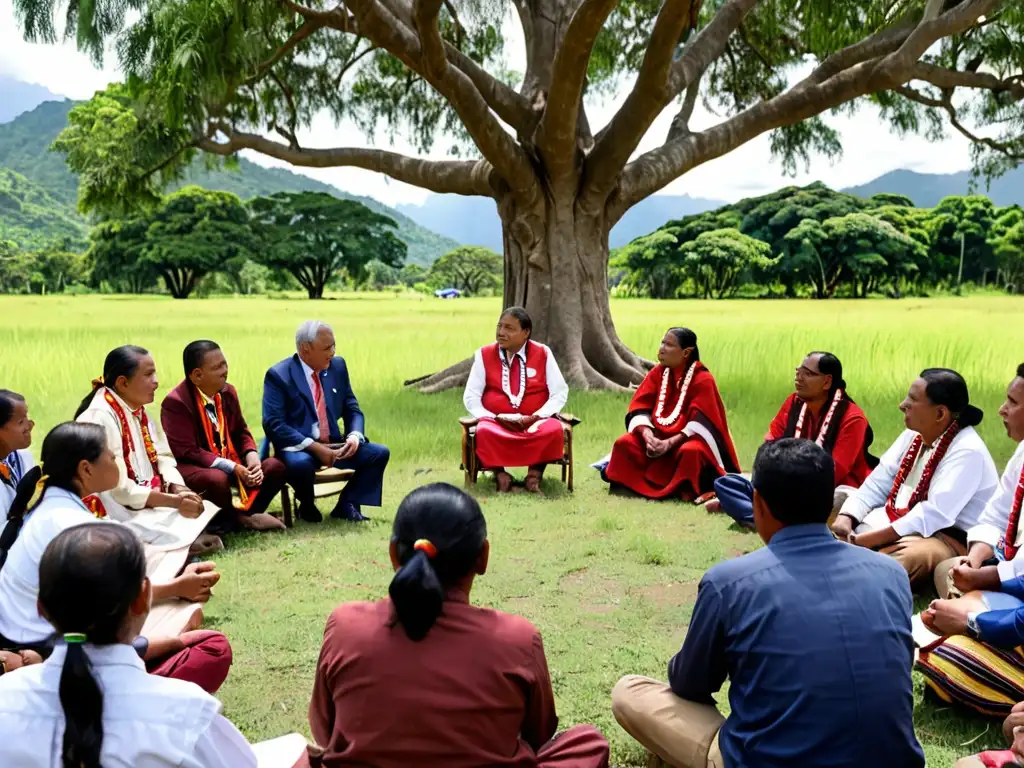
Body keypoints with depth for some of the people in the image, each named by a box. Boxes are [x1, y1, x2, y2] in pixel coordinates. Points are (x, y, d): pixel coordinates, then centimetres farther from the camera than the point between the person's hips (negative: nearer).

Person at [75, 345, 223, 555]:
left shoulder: (138, 411, 7)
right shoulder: (101, 418, -21)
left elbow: (162, 458, 4)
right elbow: (116, 488, -24)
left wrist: (180, 490, -16)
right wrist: (174, 501, -24)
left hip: (146, 501, 9)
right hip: (113, 511, -9)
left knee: (203, 509, -8)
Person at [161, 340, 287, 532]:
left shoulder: (228, 392, 3)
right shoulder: (176, 402, -18)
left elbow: (241, 432, 11)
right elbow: (187, 452, -22)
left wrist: (252, 459, -12)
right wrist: (233, 468, -26)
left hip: (230, 464, 7)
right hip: (191, 468, -7)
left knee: (274, 466, -12)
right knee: (217, 479, -38)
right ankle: (241, 517, -10)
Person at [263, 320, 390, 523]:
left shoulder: (338, 366, 7)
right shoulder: (279, 375, -9)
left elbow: (352, 410, 11)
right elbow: (273, 424, -17)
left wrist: (355, 436, -12)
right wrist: (314, 447, -25)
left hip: (333, 445, 5)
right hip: (299, 448, -5)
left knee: (379, 453, -12)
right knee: (301, 464, -38)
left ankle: (347, 505, 1)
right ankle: (307, 506, -5)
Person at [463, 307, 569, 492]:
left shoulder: (543, 353, 2)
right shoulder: (484, 355, 3)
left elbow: (560, 392, -1)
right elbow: (471, 396, 1)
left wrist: (535, 417, -15)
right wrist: (495, 418, -15)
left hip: (535, 422, 0)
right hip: (496, 423, 0)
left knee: (554, 430, -32)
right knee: (483, 432, -34)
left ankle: (535, 473, -16)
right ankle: (500, 474, -17)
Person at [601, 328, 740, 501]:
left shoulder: (703, 380, -14)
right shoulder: (657, 373, 1)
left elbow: (702, 422, -20)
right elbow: (640, 409, -4)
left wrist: (670, 443, -29)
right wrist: (648, 435, -24)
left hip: (689, 438, -5)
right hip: (660, 434, 5)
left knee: (690, 452, -39)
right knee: (624, 443, -19)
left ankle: (685, 488, -19)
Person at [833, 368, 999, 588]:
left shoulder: (967, 452, -17)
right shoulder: (914, 435, 8)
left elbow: (934, 515, -25)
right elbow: (877, 485, 6)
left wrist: (866, 541, -29)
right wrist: (845, 518, -14)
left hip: (946, 538, -8)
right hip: (897, 524, 9)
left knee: (905, 557, -40)